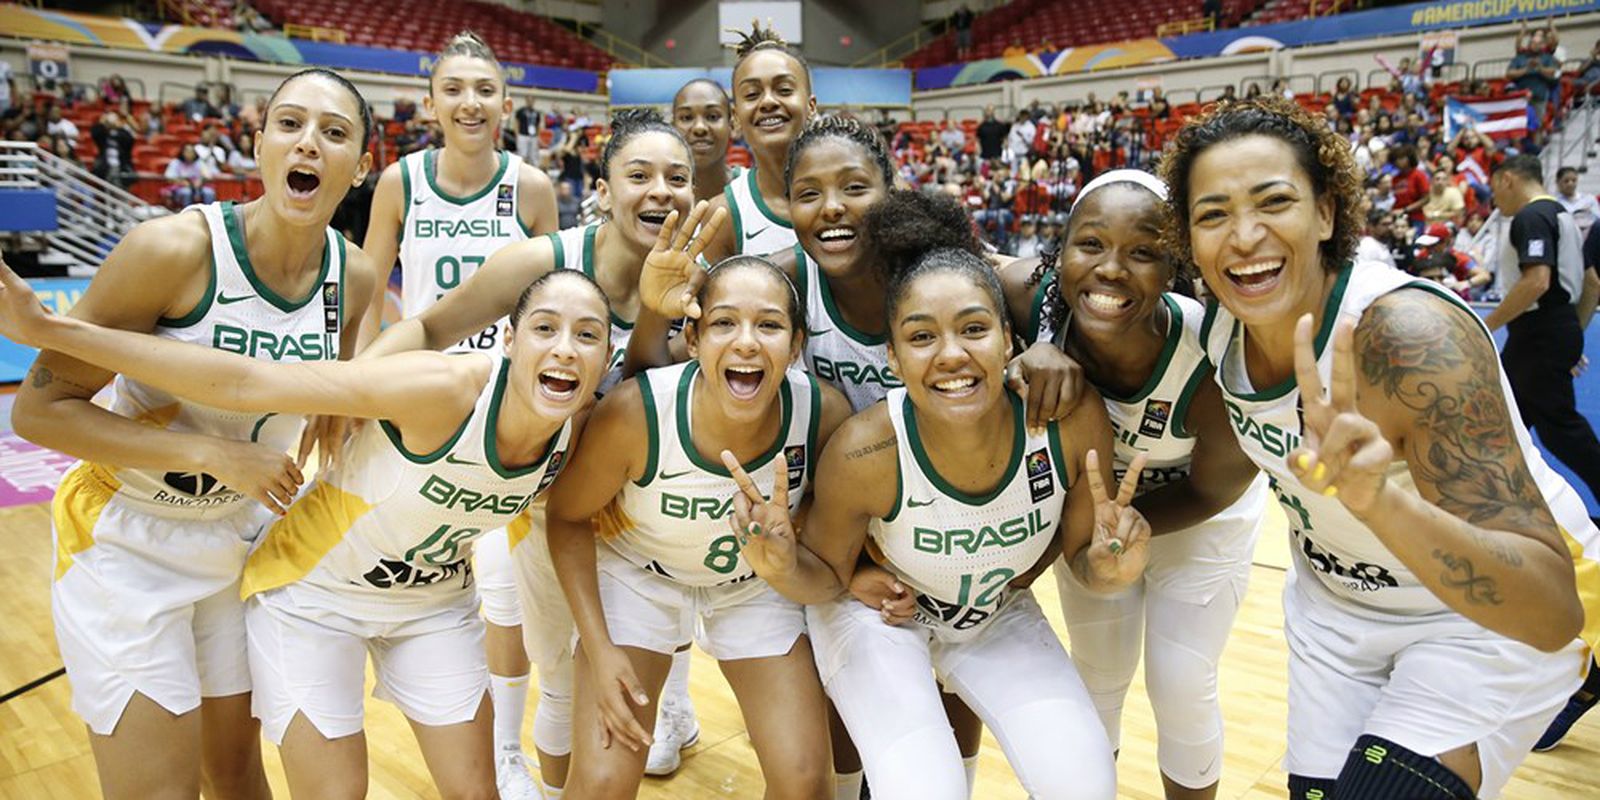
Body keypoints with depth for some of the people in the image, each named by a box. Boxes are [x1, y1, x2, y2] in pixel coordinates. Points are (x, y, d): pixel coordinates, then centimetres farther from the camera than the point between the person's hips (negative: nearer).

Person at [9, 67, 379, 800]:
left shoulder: (353, 276, -8)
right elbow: (38, 409, -20)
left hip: (240, 542, 4)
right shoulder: (174, 248, -24)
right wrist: (215, 454, -27)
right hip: (127, 546, -4)